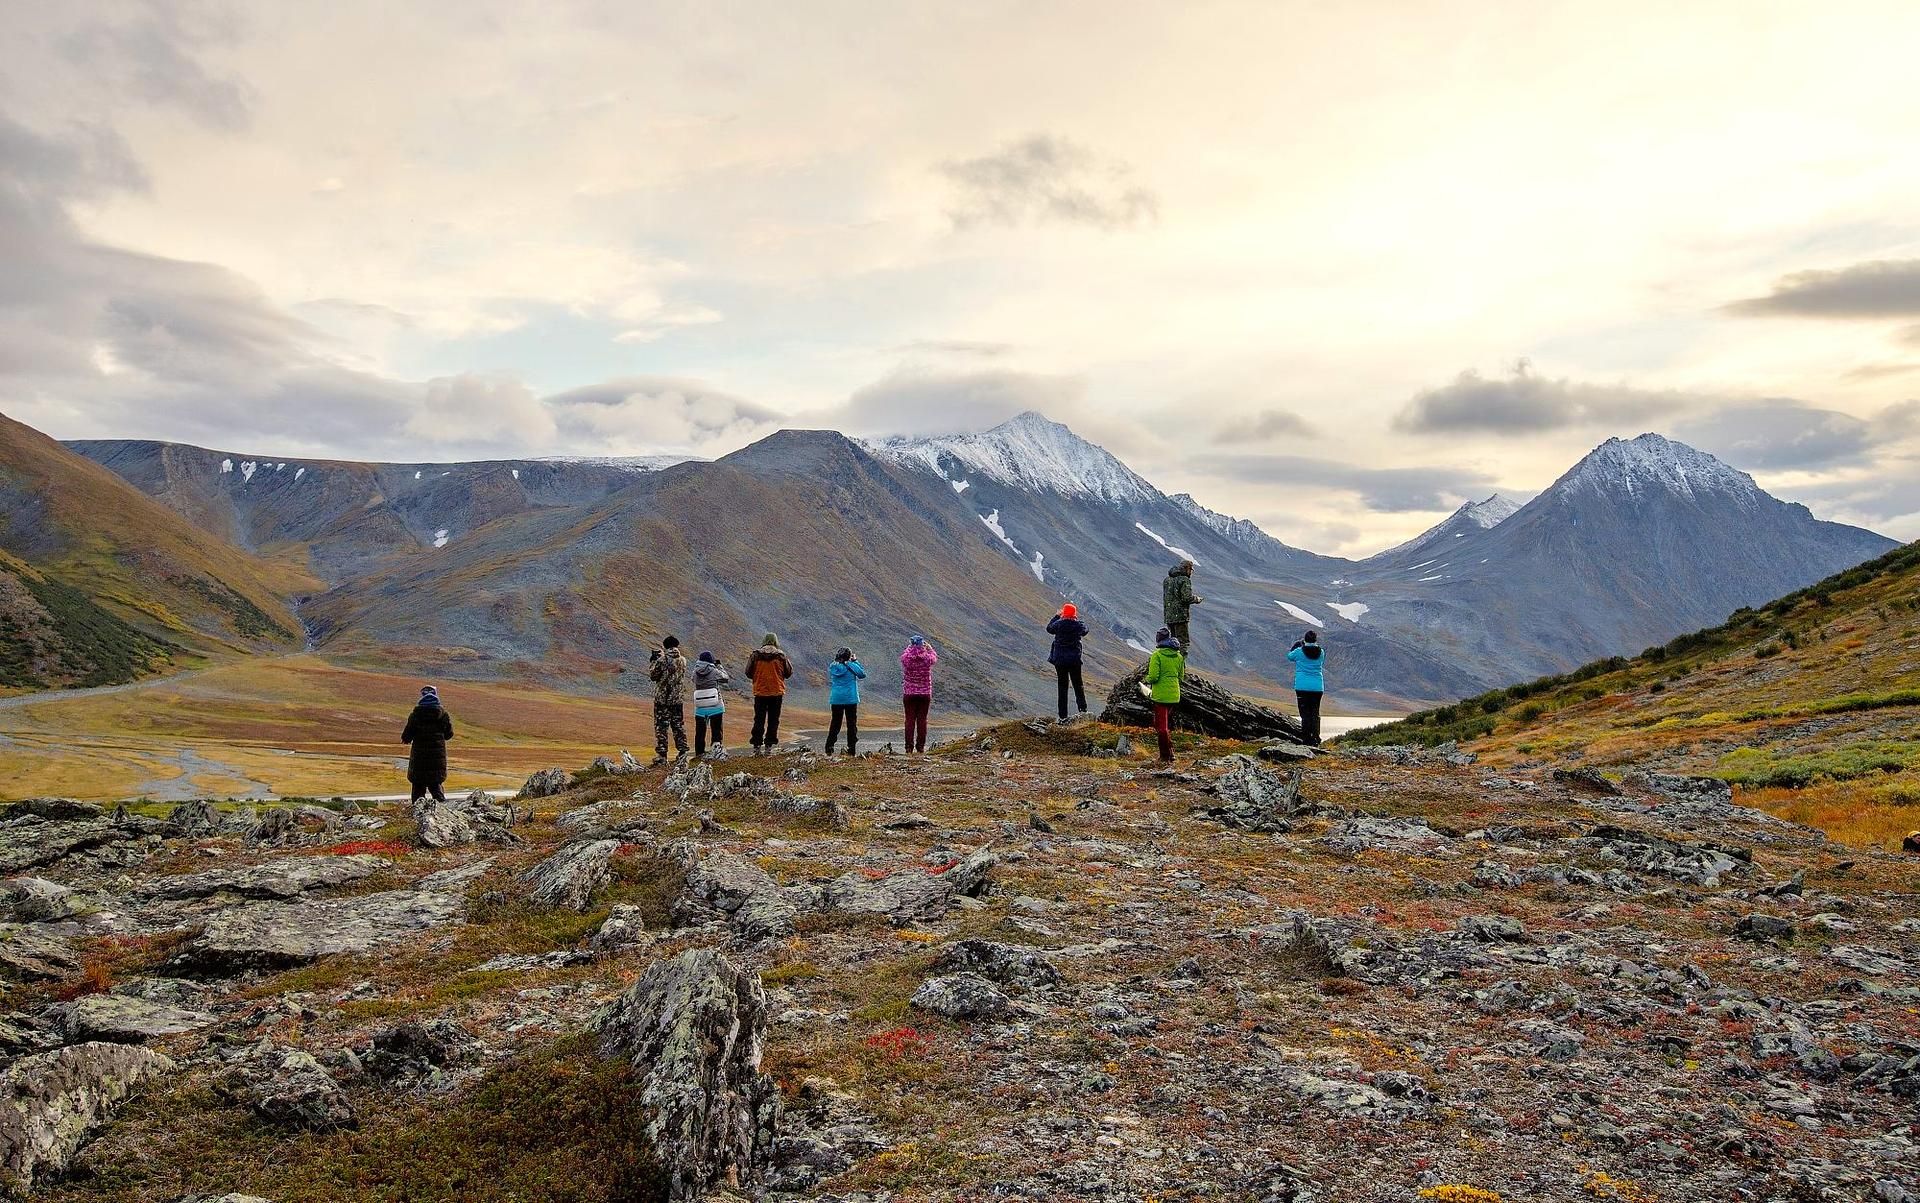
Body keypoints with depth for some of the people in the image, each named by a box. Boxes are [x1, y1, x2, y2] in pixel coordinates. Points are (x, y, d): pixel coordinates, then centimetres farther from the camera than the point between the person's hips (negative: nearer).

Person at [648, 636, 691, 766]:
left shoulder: (662, 660, -15)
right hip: (678, 699, 5)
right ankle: (683, 752, 13)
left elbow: (653, 675, -4)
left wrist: (652, 661, 8)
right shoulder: (683, 660, 1)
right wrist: (662, 655, 20)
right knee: (679, 725, 13)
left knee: (661, 726, 1)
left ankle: (662, 755, -1)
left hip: (662, 698, -5)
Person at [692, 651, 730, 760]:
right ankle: (718, 747, -10)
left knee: (700, 732, 12)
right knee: (716, 730, 4)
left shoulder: (695, 673, -1)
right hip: (715, 708, -3)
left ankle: (699, 753, 17)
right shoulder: (714, 671, -9)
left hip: (700, 709, 3)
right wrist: (719, 667, 16)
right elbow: (726, 678, 5)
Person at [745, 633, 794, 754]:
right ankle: (769, 745, 4)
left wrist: (749, 660, 20)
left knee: (759, 720, 7)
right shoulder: (781, 655, -4)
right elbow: (788, 673, 3)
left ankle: (757, 745, 2)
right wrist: (789, 662, 21)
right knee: (773, 720, 6)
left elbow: (749, 673, 2)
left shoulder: (756, 654, -3)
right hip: (777, 692, 0)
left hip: (760, 692, 0)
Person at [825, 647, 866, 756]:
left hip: (836, 699, 3)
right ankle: (851, 750, 2)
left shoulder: (833, 666, 2)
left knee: (835, 723, 10)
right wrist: (855, 661, 9)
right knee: (851, 723, 4)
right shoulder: (851, 666, -8)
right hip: (850, 699, -3)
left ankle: (829, 748, 4)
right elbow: (862, 675, 4)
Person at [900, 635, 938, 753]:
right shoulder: (927, 658, -10)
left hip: (909, 694, 0)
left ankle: (909, 746, 3)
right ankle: (921, 746, 6)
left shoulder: (906, 658, -10)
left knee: (910, 720, 4)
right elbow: (935, 658, 15)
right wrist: (930, 648, 29)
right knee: (922, 720, 5)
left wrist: (909, 647, 28)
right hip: (925, 694, 0)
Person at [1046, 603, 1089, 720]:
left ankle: (1063, 716, 4)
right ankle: (1083, 709, 5)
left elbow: (1049, 628, 10)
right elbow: (1085, 631, 15)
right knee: (1078, 684, 16)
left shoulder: (1058, 624, -11)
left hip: (1060, 660, -1)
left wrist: (1057, 616, 19)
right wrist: (1077, 619, 21)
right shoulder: (1079, 625, -8)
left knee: (1062, 687, 5)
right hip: (1075, 660, 1)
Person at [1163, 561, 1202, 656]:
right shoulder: (1184, 580, -11)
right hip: (1180, 616, -8)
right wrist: (1197, 599, 0)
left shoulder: (1167, 579, 14)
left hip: (1168, 616, 8)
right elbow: (1187, 598, -18)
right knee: (1183, 642, -4)